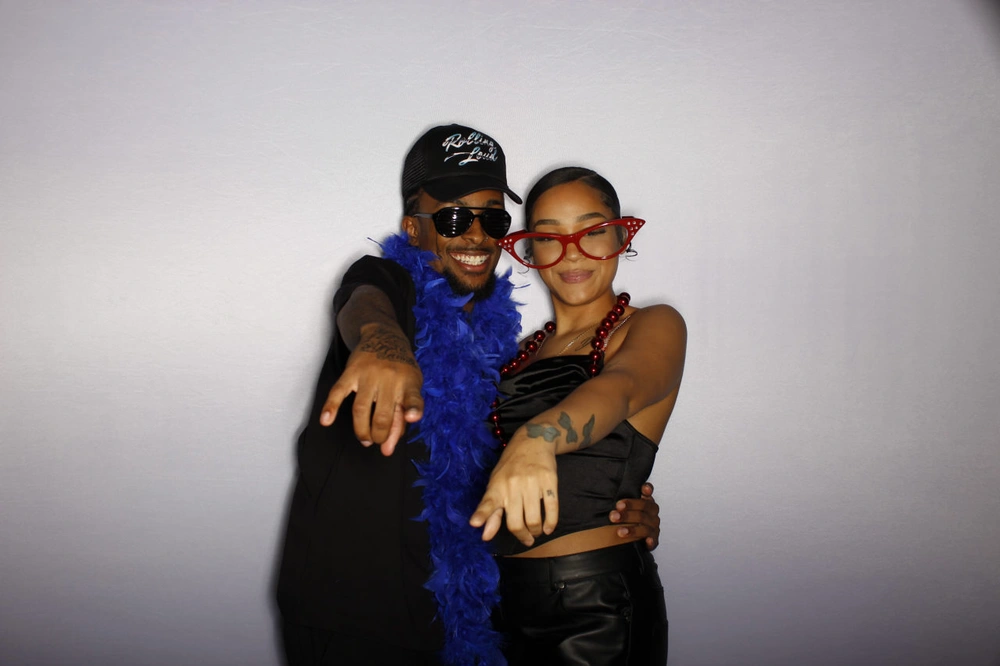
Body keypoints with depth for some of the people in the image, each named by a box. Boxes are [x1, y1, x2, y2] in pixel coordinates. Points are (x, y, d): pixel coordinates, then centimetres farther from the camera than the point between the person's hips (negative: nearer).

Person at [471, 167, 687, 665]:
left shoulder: (653, 326, -6)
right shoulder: (529, 347, 14)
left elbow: (619, 387, -29)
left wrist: (534, 441, -48)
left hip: (595, 604, -5)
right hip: (508, 595, 6)